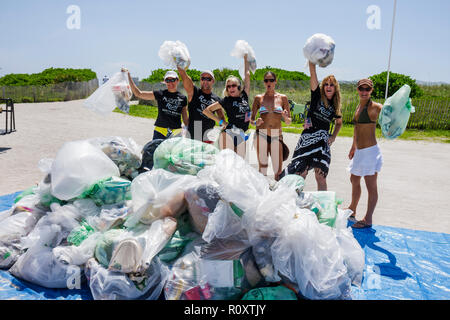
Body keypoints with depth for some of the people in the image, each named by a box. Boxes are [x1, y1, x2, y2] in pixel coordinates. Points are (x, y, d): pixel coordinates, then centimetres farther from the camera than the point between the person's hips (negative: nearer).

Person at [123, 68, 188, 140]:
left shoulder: (183, 98, 8)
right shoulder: (160, 94, 4)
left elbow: (186, 120, 13)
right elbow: (138, 94, 3)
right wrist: (128, 76, -1)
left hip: (176, 134, 1)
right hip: (160, 132, -1)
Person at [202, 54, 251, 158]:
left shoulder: (244, 96, 11)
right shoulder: (226, 101, 1)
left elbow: (247, 75, 18)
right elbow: (206, 110, 1)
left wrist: (245, 58, 25)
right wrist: (221, 121, -2)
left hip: (242, 135, 5)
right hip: (228, 133, -5)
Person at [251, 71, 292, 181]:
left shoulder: (282, 98, 7)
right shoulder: (258, 98, 7)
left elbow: (289, 121, 10)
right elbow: (251, 119, 10)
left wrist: (285, 117, -13)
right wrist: (256, 122, -12)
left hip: (277, 136, 0)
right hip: (261, 135, 0)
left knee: (278, 171, -3)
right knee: (262, 168, 1)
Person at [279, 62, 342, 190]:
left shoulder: (335, 107, 11)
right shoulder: (317, 96, 2)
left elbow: (339, 122, 29)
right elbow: (312, 71, -6)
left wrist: (333, 137, 13)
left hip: (323, 143, 3)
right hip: (307, 139, -3)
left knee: (321, 178, 3)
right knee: (300, 175, -5)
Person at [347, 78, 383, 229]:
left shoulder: (374, 107, -12)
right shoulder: (358, 107, 12)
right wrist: (353, 147, 29)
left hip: (370, 151, -9)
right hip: (359, 151, 9)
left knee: (371, 186, 0)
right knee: (354, 181, 22)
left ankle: (368, 220, 10)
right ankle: (352, 211, 41)